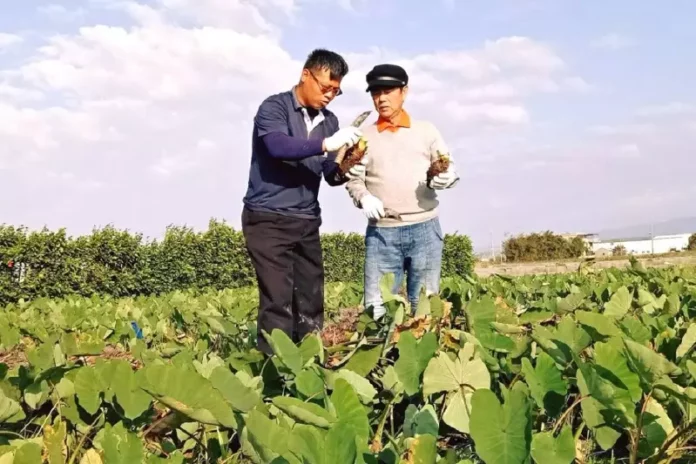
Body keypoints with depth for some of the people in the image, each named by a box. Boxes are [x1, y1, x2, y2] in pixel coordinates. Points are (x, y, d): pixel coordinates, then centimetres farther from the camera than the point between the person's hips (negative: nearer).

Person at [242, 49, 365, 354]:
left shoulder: (329, 121, 11)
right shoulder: (274, 107, -6)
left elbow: (329, 175, 9)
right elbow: (277, 146, -25)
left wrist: (346, 172, -13)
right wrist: (326, 144, -33)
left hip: (307, 222, 6)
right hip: (268, 220, -6)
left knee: (311, 303, 7)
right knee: (278, 303, -9)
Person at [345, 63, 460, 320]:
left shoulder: (426, 130, 9)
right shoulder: (364, 137, 11)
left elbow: (449, 168, 8)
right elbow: (353, 179, 10)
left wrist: (447, 177, -15)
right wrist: (363, 197, -11)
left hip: (424, 228, 0)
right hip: (381, 232, 0)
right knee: (377, 307, -2)